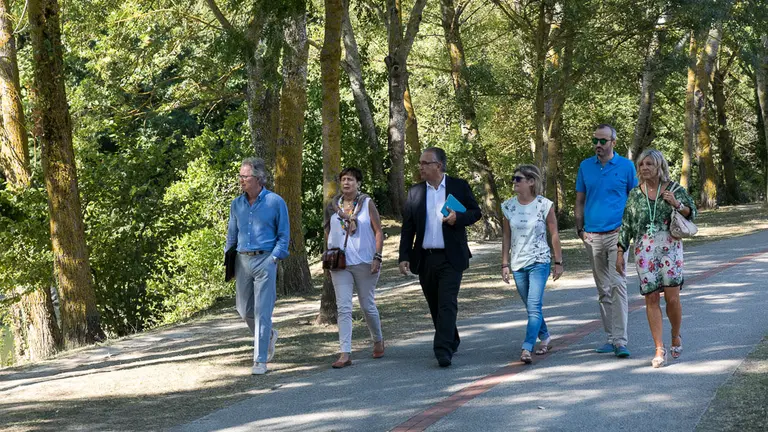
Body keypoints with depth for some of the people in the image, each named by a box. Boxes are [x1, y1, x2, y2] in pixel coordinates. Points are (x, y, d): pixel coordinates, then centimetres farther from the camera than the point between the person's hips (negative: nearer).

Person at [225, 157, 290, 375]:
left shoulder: (275, 202, -3)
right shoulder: (236, 204, 9)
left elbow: (284, 235, 0)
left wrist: (273, 259, -9)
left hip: (265, 261, -5)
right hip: (242, 261, 5)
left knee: (262, 311, -7)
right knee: (244, 309, 10)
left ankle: (260, 360, -4)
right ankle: (269, 335, 38)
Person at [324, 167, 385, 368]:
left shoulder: (367, 203, 0)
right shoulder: (333, 205, 7)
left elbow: (378, 232, -2)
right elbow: (328, 233, 16)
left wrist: (377, 257, -11)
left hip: (364, 262, -2)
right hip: (340, 263, 2)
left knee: (367, 305, 8)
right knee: (343, 308, -6)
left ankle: (378, 341, 33)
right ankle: (345, 354, -10)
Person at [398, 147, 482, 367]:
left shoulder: (459, 186, 0)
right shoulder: (415, 192, 7)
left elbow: (475, 212, 5)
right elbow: (408, 227, 6)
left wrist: (458, 218, -16)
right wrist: (404, 256, -2)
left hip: (450, 258, -4)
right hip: (425, 258, 4)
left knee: (447, 304, -12)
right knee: (435, 306, 11)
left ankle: (443, 350, -15)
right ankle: (451, 341, 30)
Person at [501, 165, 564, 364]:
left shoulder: (544, 205, -7)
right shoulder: (508, 206, 3)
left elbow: (554, 234, 0)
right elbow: (506, 236, 9)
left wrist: (558, 262, 1)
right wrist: (505, 264, 6)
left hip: (539, 262, -4)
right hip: (518, 264, 4)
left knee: (534, 307, -15)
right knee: (531, 308, 13)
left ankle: (527, 349, -20)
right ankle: (545, 337, 33)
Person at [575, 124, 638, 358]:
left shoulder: (626, 166, 1)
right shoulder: (585, 166, 9)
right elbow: (580, 200, 14)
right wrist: (580, 229, 5)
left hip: (617, 233, -4)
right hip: (592, 235, 4)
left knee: (618, 284, -13)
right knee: (603, 289, 10)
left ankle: (621, 341, -14)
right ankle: (611, 337, 18)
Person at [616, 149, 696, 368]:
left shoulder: (673, 189, 3)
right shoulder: (635, 194, 8)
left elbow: (692, 212, 7)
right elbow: (626, 225, 11)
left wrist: (677, 204, -13)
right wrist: (620, 253, 7)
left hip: (670, 247, -2)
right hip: (644, 250, 2)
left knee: (672, 298, -5)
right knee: (651, 298, -3)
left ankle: (676, 336, 21)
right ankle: (659, 349, 0)